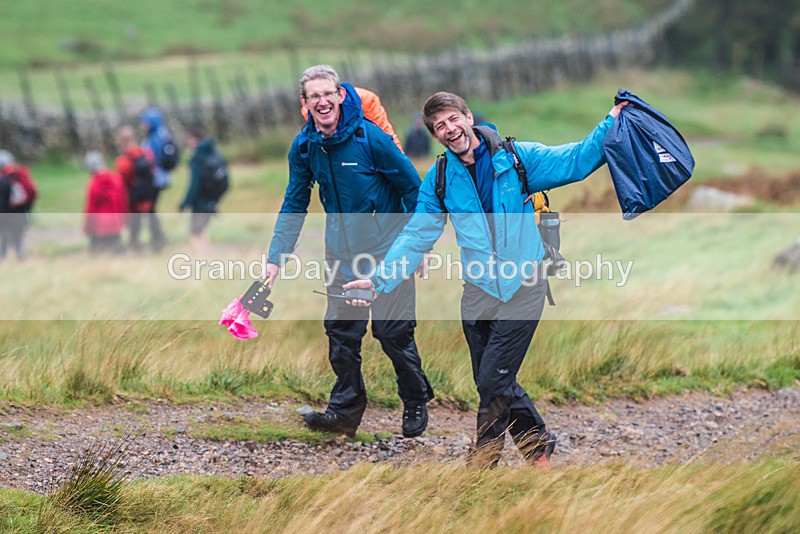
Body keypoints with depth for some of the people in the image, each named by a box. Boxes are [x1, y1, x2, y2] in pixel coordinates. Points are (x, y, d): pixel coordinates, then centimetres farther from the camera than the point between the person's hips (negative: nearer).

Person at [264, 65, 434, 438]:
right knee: (341, 330, 2)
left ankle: (416, 402, 17)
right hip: (342, 251, 5)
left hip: (387, 248, -4)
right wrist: (276, 258, 0)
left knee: (393, 331, -2)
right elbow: (294, 206, 7)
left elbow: (412, 187, -7)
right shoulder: (304, 147, -2)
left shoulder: (369, 136, -16)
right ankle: (345, 409, 12)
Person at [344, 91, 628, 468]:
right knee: (495, 383, 10)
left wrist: (611, 125, -11)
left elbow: (576, 162, 0)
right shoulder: (439, 180, 4)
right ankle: (538, 442, 31)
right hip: (478, 292, 4)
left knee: (493, 381, -8)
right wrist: (380, 281, -6)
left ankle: (483, 464, 5)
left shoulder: (516, 158, -4)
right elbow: (415, 236, 4)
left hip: (522, 288, -4)